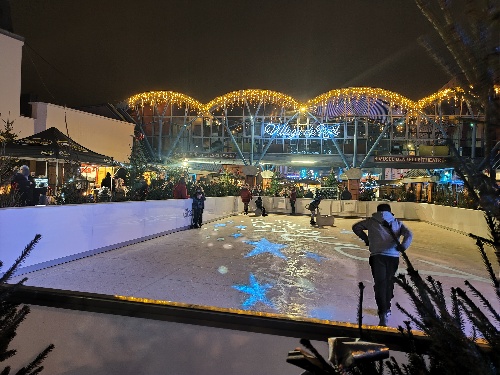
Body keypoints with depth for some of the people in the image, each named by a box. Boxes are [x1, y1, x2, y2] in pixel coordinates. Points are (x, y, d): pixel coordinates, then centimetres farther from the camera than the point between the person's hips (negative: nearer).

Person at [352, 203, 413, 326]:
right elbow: (409, 234, 2)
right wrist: (404, 245, -13)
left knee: (380, 284, -4)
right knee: (389, 283, 19)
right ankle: (387, 309, 34)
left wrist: (366, 239, 20)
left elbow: (356, 227, 13)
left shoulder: (372, 221, 12)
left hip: (377, 256, -2)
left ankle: (383, 314, -18)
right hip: (393, 256, 3)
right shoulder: (397, 222, 17)